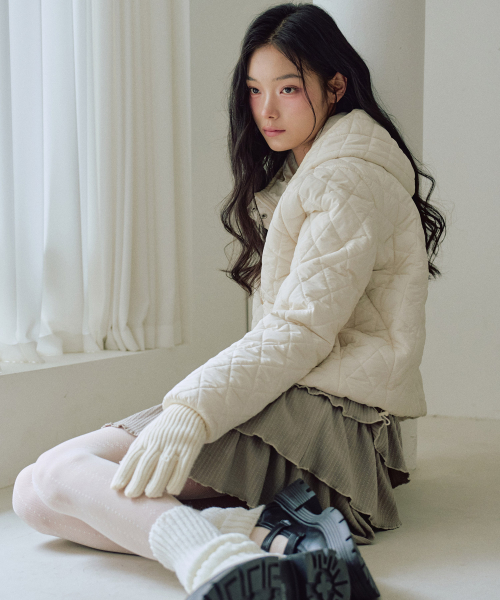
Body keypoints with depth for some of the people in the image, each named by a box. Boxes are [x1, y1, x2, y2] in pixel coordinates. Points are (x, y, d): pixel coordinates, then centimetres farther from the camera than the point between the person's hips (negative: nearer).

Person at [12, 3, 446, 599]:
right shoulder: (295, 174, 26)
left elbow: (301, 329, -17)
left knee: (60, 474, -20)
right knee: (34, 492, -1)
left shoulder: (350, 178, -5)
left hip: (326, 414, -10)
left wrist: (193, 410, -27)